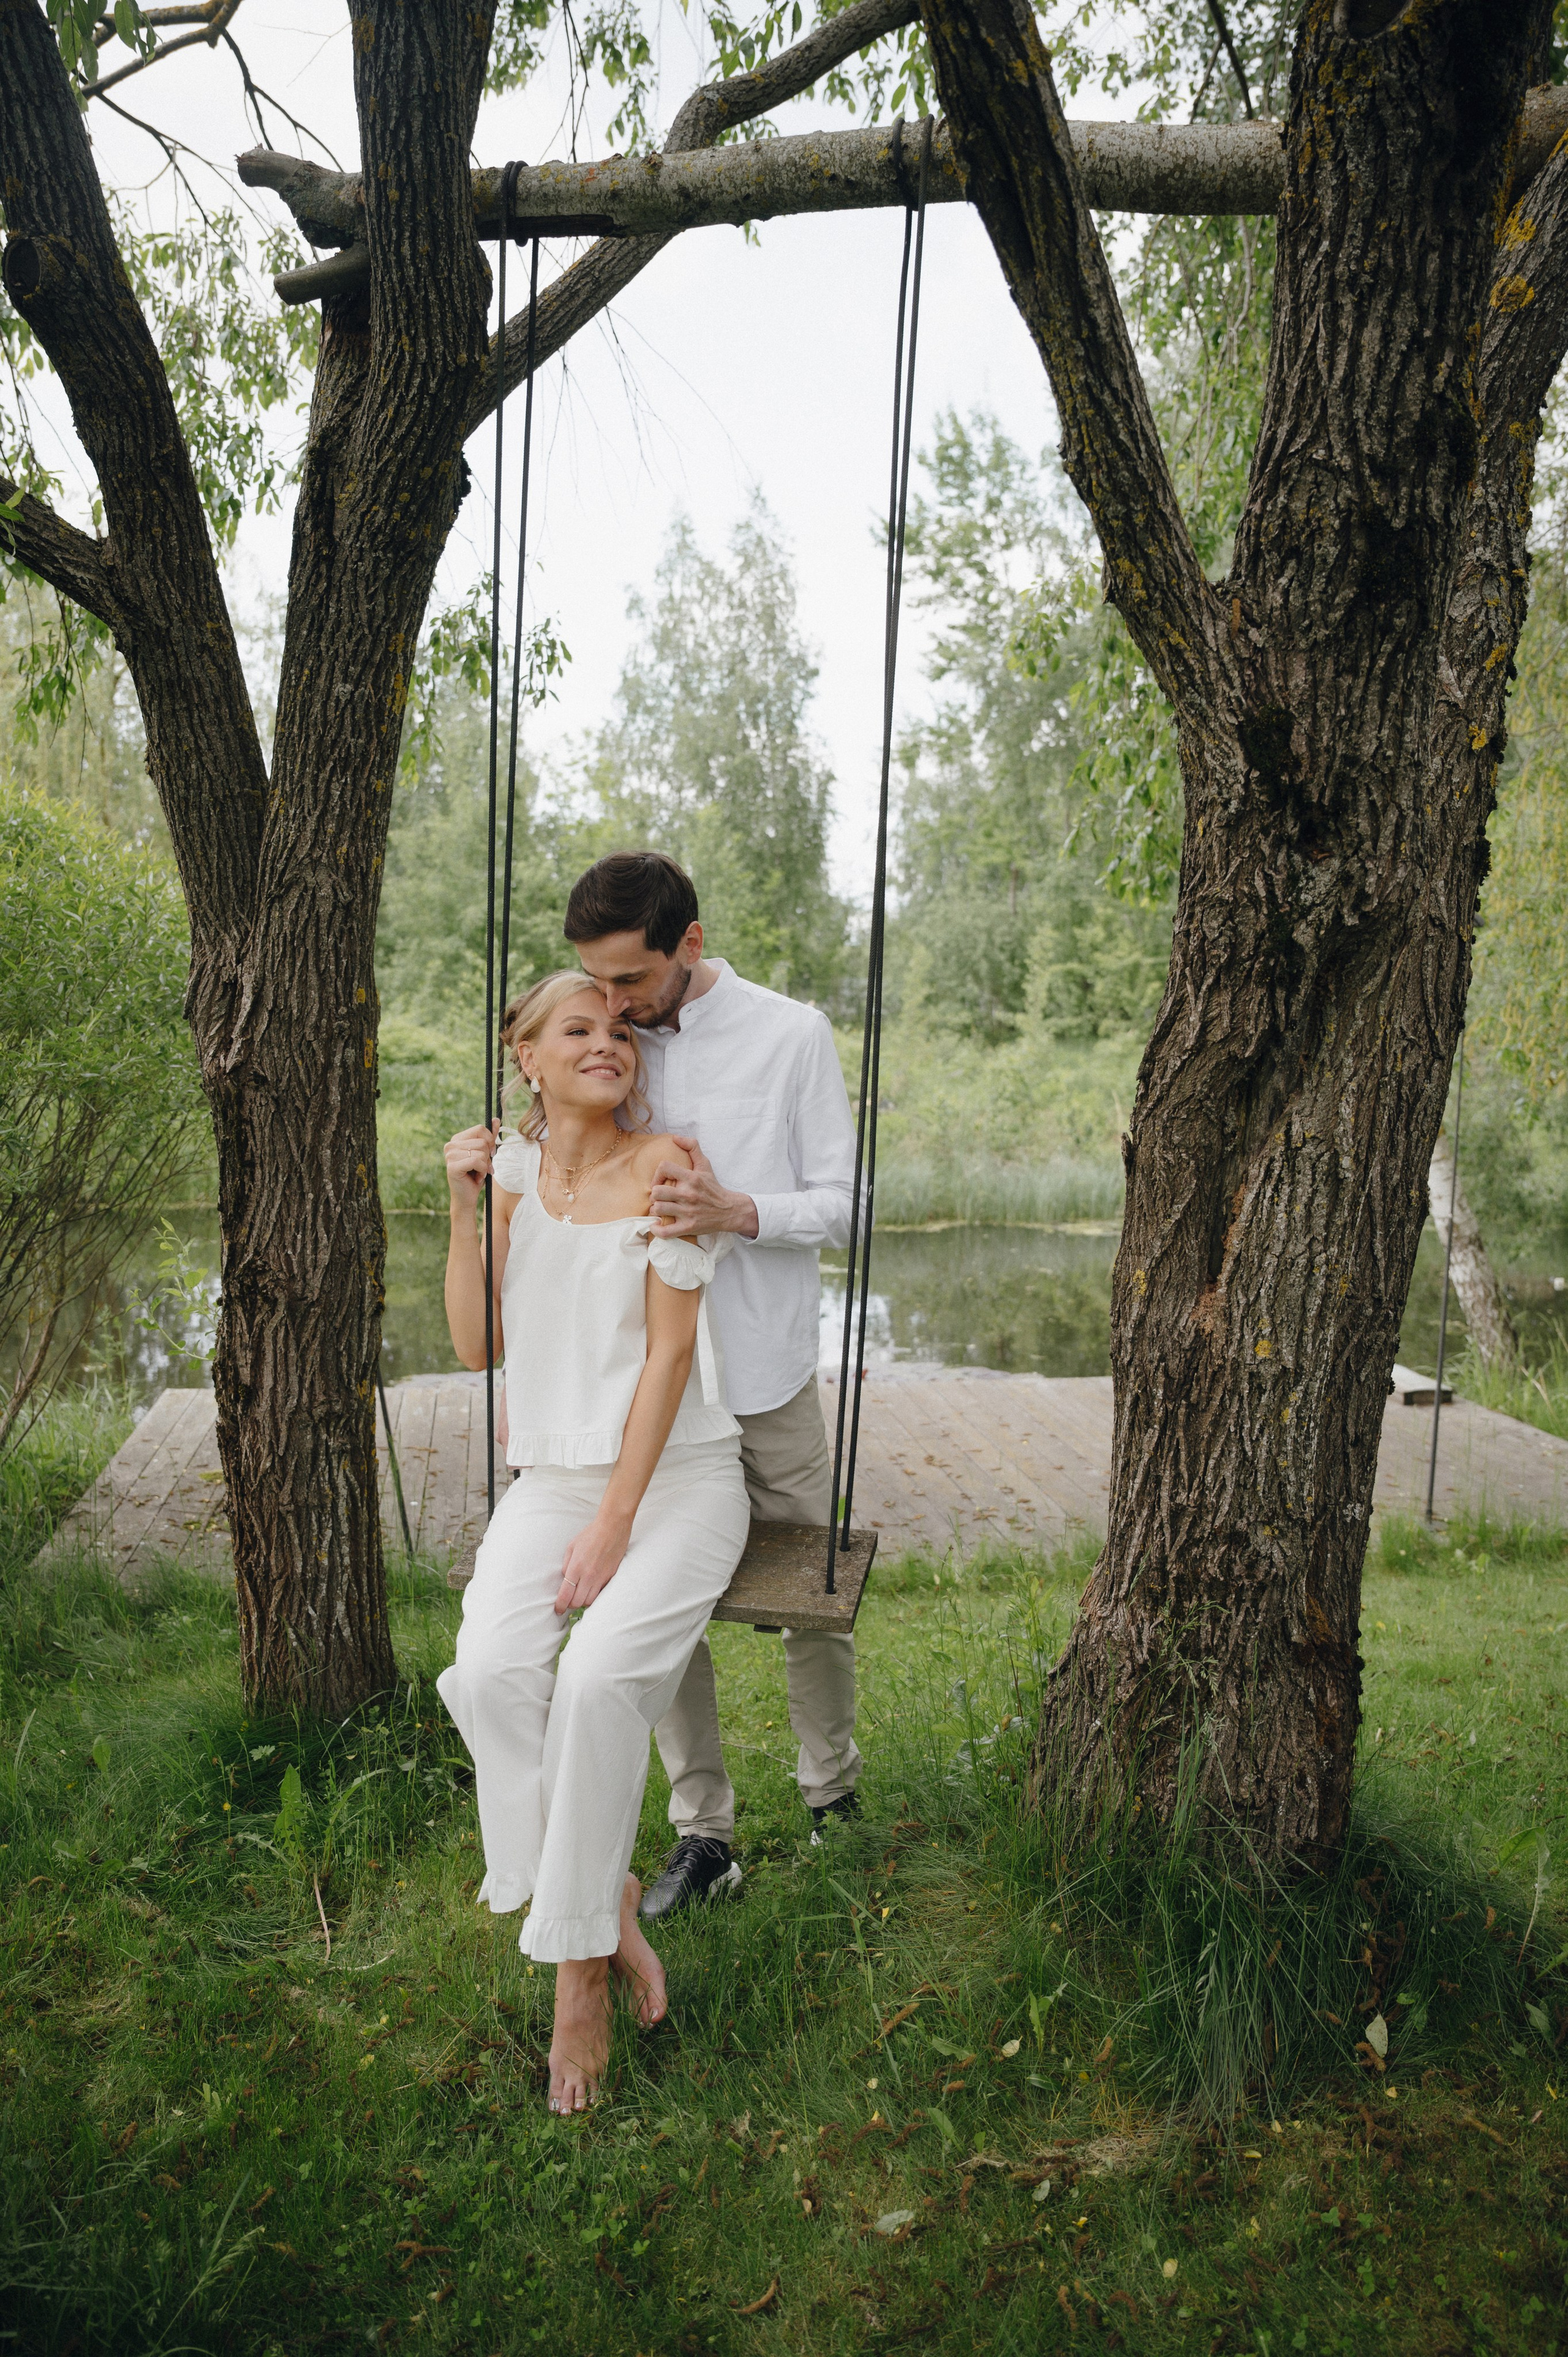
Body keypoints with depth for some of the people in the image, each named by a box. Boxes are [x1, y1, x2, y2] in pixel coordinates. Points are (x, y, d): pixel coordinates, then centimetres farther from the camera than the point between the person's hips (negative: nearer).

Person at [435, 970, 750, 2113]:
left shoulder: (664, 1163, -5)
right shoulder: (510, 1172, 8)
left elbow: (670, 1349, -9)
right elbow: (475, 1345, 5)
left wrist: (615, 1524, -14)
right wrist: (464, 1207, -6)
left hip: (677, 1473, -3)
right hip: (552, 1473, 4)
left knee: (599, 1673, -26)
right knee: (491, 1670, -22)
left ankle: (581, 1958, -6)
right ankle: (608, 1904, -3)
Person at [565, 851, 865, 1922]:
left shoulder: (791, 1036, -7)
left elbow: (841, 1203, -5)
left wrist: (738, 1211, -25)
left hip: (766, 1372, -2)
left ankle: (834, 1793, 33)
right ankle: (703, 1831, 23)